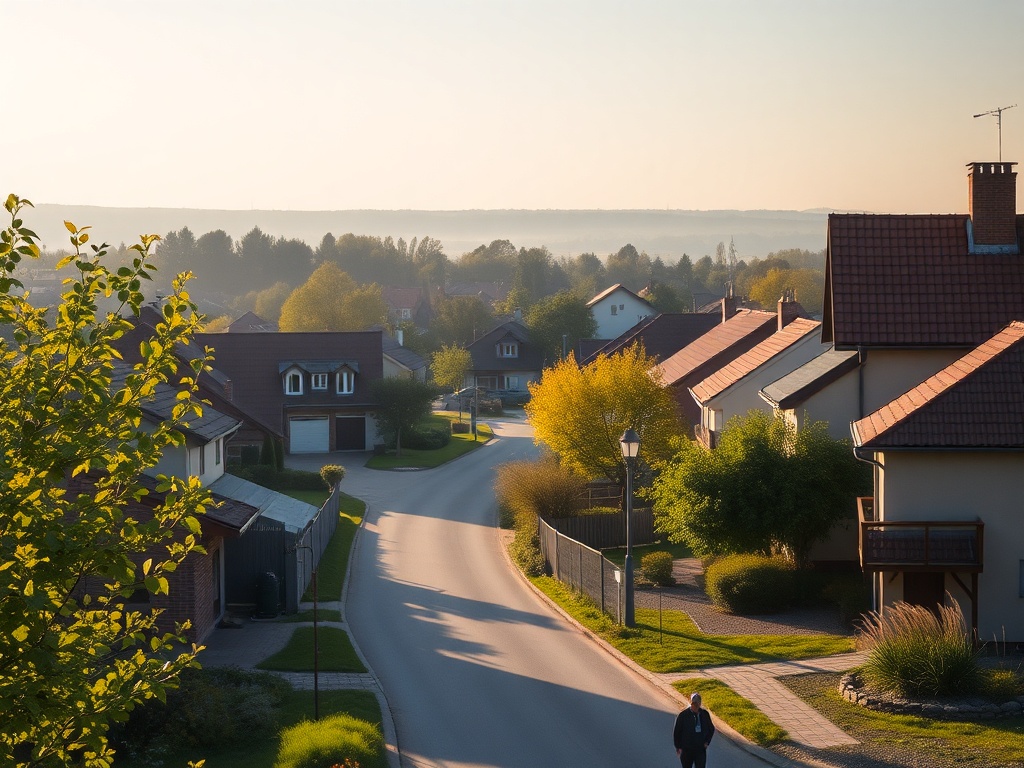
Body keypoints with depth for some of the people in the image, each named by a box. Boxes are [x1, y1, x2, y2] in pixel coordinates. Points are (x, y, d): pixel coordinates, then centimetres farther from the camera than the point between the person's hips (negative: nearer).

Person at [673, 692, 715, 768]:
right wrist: (678, 747, -4)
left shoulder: (705, 714, -4)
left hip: (701, 750, 1)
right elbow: (676, 732, -4)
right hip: (686, 750, -1)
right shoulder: (683, 715, -13)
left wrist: (707, 742, -1)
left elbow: (711, 729, 11)